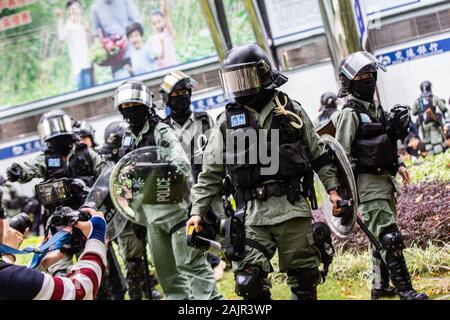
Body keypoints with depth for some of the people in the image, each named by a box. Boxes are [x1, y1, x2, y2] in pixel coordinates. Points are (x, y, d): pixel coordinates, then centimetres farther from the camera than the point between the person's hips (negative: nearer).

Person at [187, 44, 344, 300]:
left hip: (293, 209, 0)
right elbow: (211, 173, 9)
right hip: (253, 214, 0)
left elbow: (319, 154, 14)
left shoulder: (292, 111, 9)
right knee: (250, 282, -10)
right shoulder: (227, 122, 8)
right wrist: (197, 211, 1)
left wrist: (333, 189, 7)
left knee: (305, 279, 4)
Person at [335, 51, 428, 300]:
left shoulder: (376, 108, 14)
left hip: (385, 180, 9)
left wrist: (398, 165, 14)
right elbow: (341, 154, -16)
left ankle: (380, 287, 24)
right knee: (389, 237, -12)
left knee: (382, 238, 15)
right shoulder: (351, 113, -12)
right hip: (368, 183, -9)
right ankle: (405, 290, -11)